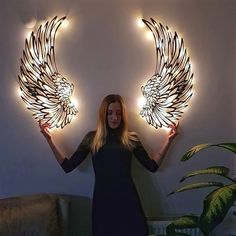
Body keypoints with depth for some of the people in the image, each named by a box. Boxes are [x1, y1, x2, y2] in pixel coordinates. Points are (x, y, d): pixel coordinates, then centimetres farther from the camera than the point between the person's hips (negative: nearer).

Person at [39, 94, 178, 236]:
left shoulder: (131, 139, 6)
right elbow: (68, 166, 1)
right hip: (102, 200, 0)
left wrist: (168, 140, -1)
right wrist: (50, 139, -4)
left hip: (127, 198, 1)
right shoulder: (92, 138, 4)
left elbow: (152, 166, 5)